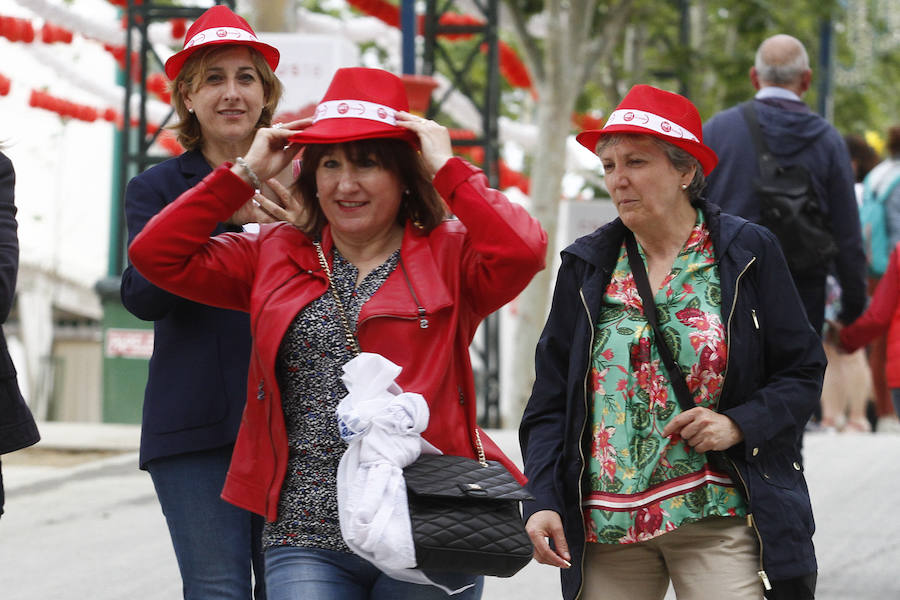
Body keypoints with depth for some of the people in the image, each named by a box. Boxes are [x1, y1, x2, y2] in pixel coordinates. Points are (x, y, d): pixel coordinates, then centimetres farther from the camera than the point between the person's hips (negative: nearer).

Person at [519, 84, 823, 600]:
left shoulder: (749, 253, 1)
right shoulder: (587, 266, 9)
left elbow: (803, 370, 4)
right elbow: (551, 397, 8)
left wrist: (740, 424, -14)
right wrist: (542, 500, -4)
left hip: (718, 522, -3)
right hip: (607, 524, 3)